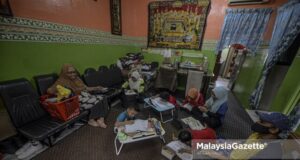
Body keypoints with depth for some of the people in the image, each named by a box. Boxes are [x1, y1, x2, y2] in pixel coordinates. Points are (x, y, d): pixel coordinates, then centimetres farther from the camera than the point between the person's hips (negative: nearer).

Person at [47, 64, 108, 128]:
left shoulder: (77, 79, 16)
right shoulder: (62, 81, -2)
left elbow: (86, 88, 19)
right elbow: (49, 90, -11)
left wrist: (96, 88, 8)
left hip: (86, 95, 6)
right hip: (77, 100, -6)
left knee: (103, 99, -18)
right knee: (96, 102, -28)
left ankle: (100, 120, -21)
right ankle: (91, 120, -9)